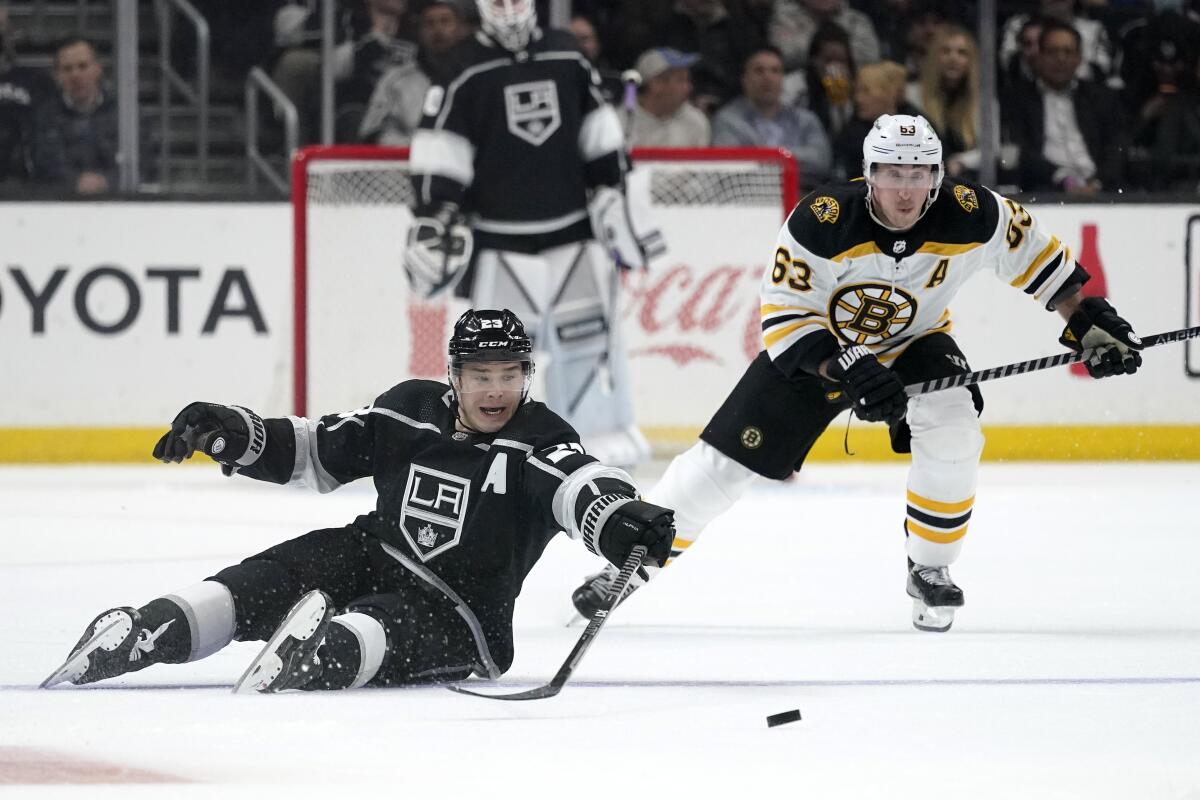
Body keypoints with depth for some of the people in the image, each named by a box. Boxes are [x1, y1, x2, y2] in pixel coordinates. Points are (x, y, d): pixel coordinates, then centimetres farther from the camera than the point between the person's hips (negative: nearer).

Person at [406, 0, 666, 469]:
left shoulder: (568, 59, 5)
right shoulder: (465, 70, -7)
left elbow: (599, 139, 13)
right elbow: (440, 149, -10)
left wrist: (611, 193, 10)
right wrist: (433, 219, -15)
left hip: (572, 230, 4)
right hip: (498, 234, -4)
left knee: (587, 332, 6)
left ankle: (607, 432, 15)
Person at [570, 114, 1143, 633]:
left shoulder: (970, 215, -25)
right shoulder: (821, 222, -32)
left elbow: (1032, 251, -6)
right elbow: (784, 318, -27)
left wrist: (1088, 320, -7)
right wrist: (847, 371, -39)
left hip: (912, 343, 1)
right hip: (814, 349, -1)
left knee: (952, 432, -27)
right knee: (725, 459, -4)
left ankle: (930, 570, -6)